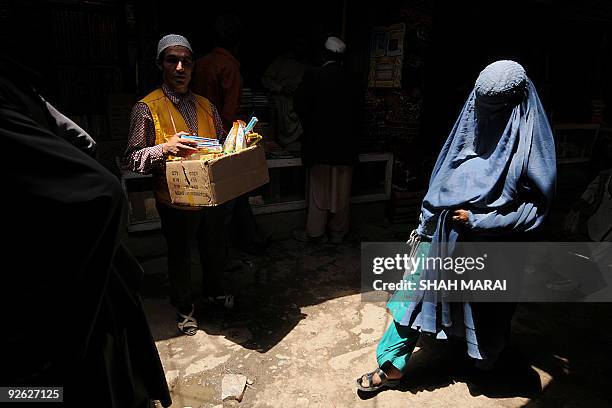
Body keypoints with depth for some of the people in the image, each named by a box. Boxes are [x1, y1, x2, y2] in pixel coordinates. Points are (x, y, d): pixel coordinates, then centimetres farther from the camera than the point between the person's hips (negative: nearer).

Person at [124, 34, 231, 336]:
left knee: (215, 249, 20)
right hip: (176, 200, -5)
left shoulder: (206, 106, 7)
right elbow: (132, 159, -12)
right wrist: (166, 148, -28)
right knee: (180, 256, 13)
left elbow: (221, 144, 17)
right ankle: (184, 307, 37)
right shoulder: (147, 108, -9)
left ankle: (214, 290, 48)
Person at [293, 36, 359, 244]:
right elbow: (354, 108, 5)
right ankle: (338, 231, 21)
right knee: (340, 190, 11)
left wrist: (309, 126, 4)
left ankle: (315, 232, 15)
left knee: (319, 189, 6)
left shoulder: (314, 75, -9)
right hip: (344, 143, 4)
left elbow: (300, 103, -10)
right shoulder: (348, 78, 2)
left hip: (320, 141, -3)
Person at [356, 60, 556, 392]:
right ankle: (393, 367, 23)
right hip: (443, 233, 4)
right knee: (418, 291, 6)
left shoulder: (530, 143, -15)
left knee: (485, 308, 19)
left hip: (489, 245, -3)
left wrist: (478, 220, -20)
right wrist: (425, 224, 7)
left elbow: (536, 205, -12)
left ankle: (485, 362, 52)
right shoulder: (472, 121, 0)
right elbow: (442, 177, 5)